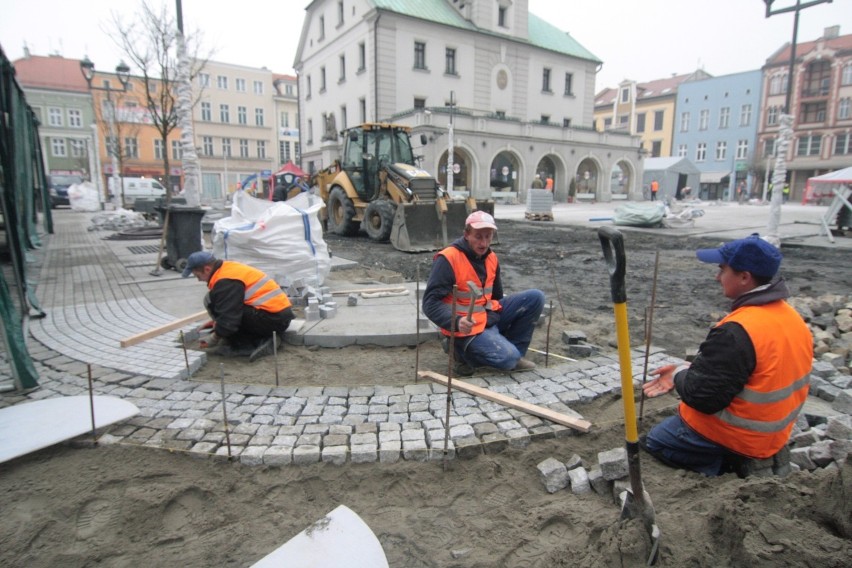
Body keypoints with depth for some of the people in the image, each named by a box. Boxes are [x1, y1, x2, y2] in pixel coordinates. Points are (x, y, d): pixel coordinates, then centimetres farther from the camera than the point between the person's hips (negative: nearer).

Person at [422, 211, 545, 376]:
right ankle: (462, 350, 1)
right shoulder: (448, 259, -19)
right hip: (468, 327, -7)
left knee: (535, 298, -4)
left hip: (490, 317, 8)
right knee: (508, 358, -24)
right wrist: (456, 322, -36)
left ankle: (512, 350, 8)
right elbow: (430, 303, -22)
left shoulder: (491, 257, 5)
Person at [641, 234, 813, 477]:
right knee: (675, 420, 26)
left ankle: (720, 466, -2)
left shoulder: (736, 332, -31)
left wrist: (679, 375, -8)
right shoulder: (793, 318, 0)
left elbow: (703, 396, -27)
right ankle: (734, 462, 11)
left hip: (733, 438, -9)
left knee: (652, 442, 10)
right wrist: (688, 371, 2)